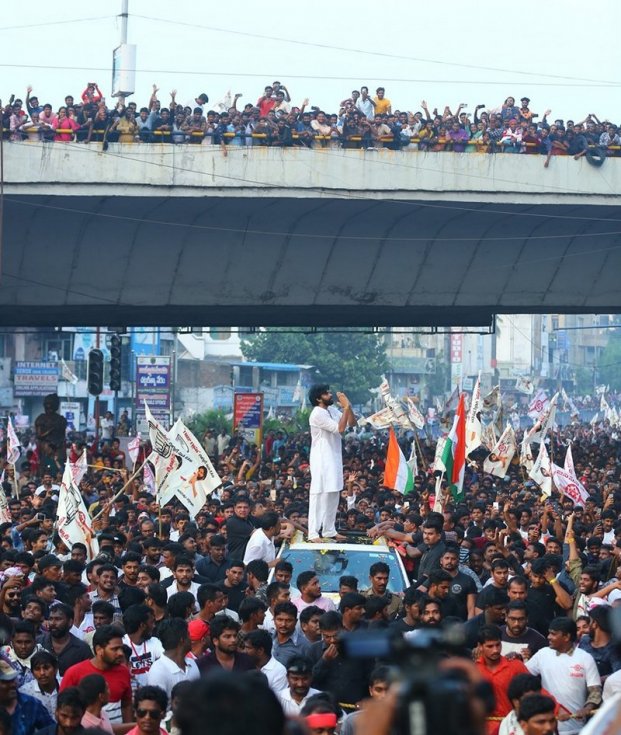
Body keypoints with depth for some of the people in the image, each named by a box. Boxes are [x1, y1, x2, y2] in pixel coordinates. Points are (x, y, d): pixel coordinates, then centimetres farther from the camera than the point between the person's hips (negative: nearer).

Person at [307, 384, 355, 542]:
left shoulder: (332, 410, 10)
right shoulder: (317, 414, -17)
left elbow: (352, 423, 10)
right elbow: (339, 428, -22)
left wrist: (348, 406, -3)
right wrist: (346, 407, -18)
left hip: (334, 459, 9)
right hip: (321, 460, -9)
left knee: (333, 496, 13)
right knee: (319, 496, -10)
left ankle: (329, 531, 20)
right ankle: (313, 533, -11)